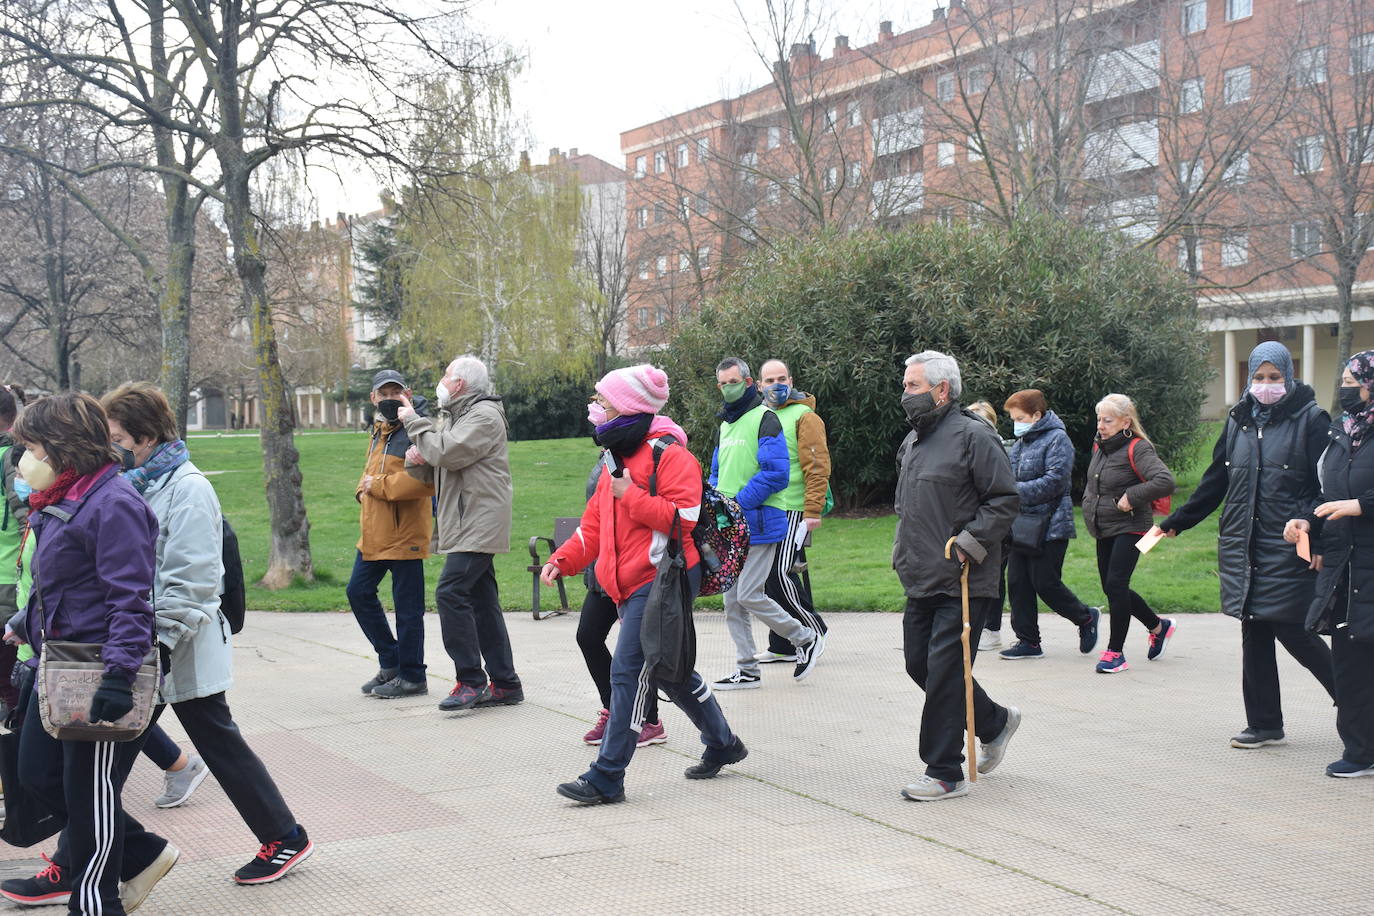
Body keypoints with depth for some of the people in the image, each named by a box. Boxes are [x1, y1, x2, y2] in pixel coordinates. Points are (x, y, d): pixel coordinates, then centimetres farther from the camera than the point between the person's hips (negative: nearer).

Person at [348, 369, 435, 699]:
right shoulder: (378, 431, 16)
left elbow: (426, 480, -26)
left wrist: (379, 485, -18)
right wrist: (363, 489, 5)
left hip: (404, 534, -9)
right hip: (374, 533, 10)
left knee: (407, 605, -1)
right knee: (358, 592, 14)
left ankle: (411, 677, 11)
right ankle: (390, 662, 26)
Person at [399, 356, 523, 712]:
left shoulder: (485, 416, -10)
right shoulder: (451, 417, 22)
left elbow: (447, 453, -22)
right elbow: (432, 470, 21)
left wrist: (414, 422, -9)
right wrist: (418, 458, -2)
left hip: (479, 521, -10)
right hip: (466, 523, 10)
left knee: (451, 592, -17)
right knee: (481, 600, 9)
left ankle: (471, 680, -13)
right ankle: (505, 683, 13)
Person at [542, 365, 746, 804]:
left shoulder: (668, 455, -11)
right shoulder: (618, 459, 18)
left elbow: (682, 517, -21)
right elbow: (594, 524, 19)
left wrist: (631, 496, -19)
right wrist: (563, 559, 5)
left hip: (660, 580, -10)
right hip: (631, 585, 10)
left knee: (629, 672, -11)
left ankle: (607, 778, -8)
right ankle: (722, 744, 35)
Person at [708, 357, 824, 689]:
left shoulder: (764, 419, -9)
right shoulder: (725, 424, 17)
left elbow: (775, 473, -18)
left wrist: (738, 503, -19)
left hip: (757, 523, -8)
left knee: (749, 595, -11)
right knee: (732, 600, 8)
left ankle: (806, 639, 9)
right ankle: (747, 671, 15)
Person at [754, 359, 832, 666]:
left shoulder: (804, 417, -6)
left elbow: (818, 467, -12)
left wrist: (813, 511, -18)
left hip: (792, 510, -7)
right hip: (765, 511, 8)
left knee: (780, 573, -13)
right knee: (773, 576, 9)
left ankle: (813, 629, 6)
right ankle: (782, 646, 16)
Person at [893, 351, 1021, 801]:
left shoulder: (973, 436, -11)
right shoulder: (912, 441, 17)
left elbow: (1005, 500, -13)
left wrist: (969, 543, -19)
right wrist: (904, 552, 18)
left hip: (963, 583, -9)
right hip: (922, 580, 9)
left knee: (944, 671, -7)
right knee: (919, 664, 12)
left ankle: (944, 773, 3)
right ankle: (996, 722, 32)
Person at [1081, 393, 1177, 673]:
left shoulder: (1137, 449, -15)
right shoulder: (1099, 446, 10)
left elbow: (1165, 481, -29)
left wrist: (1131, 497, -25)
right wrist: (1089, 502, 13)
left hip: (1130, 527, -9)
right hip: (1104, 530, 9)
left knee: (1115, 584, -15)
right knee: (1111, 588, 12)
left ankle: (1115, 652, -5)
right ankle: (1159, 626, 33)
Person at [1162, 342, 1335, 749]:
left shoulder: (1310, 421, -4)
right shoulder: (1238, 421, 12)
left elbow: (1329, 486, -8)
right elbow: (1215, 483, 20)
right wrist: (1175, 522, 20)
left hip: (1289, 549, -5)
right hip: (1243, 548, 5)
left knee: (1293, 632, -6)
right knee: (1254, 636, 7)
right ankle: (1264, 724, 16)